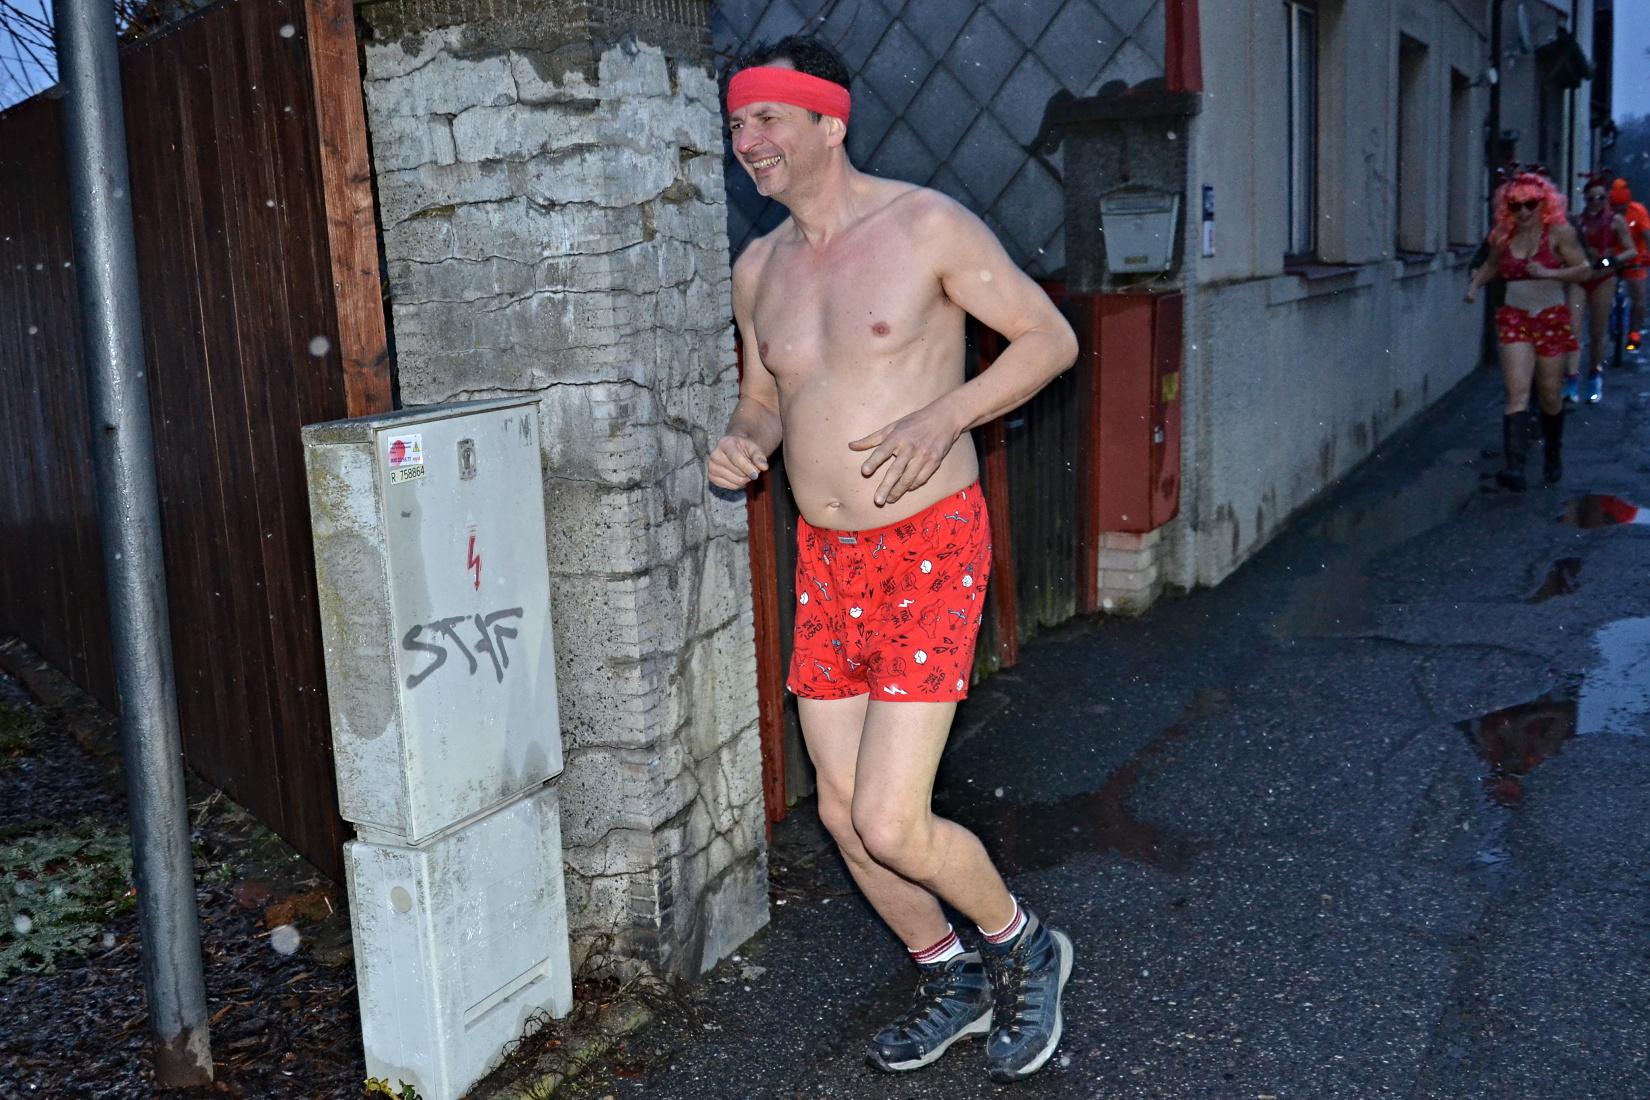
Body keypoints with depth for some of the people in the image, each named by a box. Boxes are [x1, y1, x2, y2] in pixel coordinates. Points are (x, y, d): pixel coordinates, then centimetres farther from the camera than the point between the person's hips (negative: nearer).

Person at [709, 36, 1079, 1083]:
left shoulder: (926, 225, -9)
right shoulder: (758, 270, 9)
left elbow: (1050, 336, -6)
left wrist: (945, 416, -21)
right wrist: (741, 440, -3)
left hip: (928, 550, -6)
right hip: (825, 560, 7)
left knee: (890, 821, -11)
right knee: (843, 814, 10)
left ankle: (1023, 947, 20)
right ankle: (951, 981, 35)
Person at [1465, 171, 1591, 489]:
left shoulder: (1559, 232, -6)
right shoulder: (1504, 236, 3)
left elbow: (1585, 269, -7)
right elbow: (1492, 264, 22)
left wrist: (1550, 273, -22)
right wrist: (1475, 284, 4)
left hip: (1551, 319, -1)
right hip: (1514, 319, 1)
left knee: (1550, 395, 10)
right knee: (1517, 391, -14)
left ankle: (1553, 457, 35)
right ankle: (1513, 467, -25)